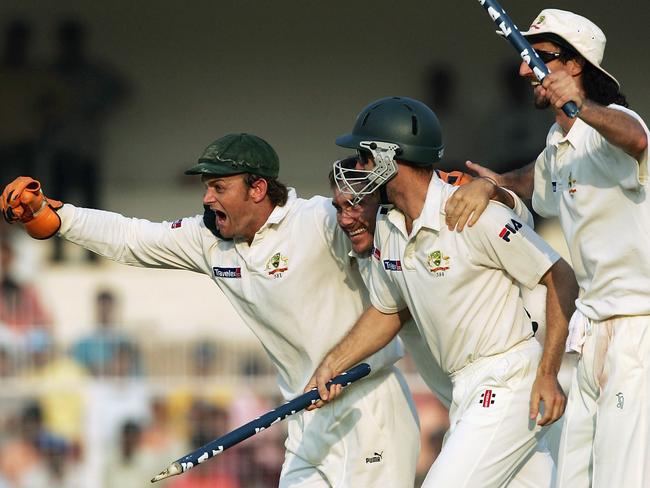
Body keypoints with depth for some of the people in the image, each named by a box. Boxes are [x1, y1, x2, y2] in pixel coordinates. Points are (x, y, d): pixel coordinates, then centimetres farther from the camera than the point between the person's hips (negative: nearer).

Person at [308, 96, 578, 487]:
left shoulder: (477, 216, -18)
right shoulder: (387, 228, 8)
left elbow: (562, 279, -15)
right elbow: (388, 311, 22)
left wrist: (548, 375, -21)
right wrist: (332, 365, 9)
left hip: (509, 385, -9)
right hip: (465, 392, 9)